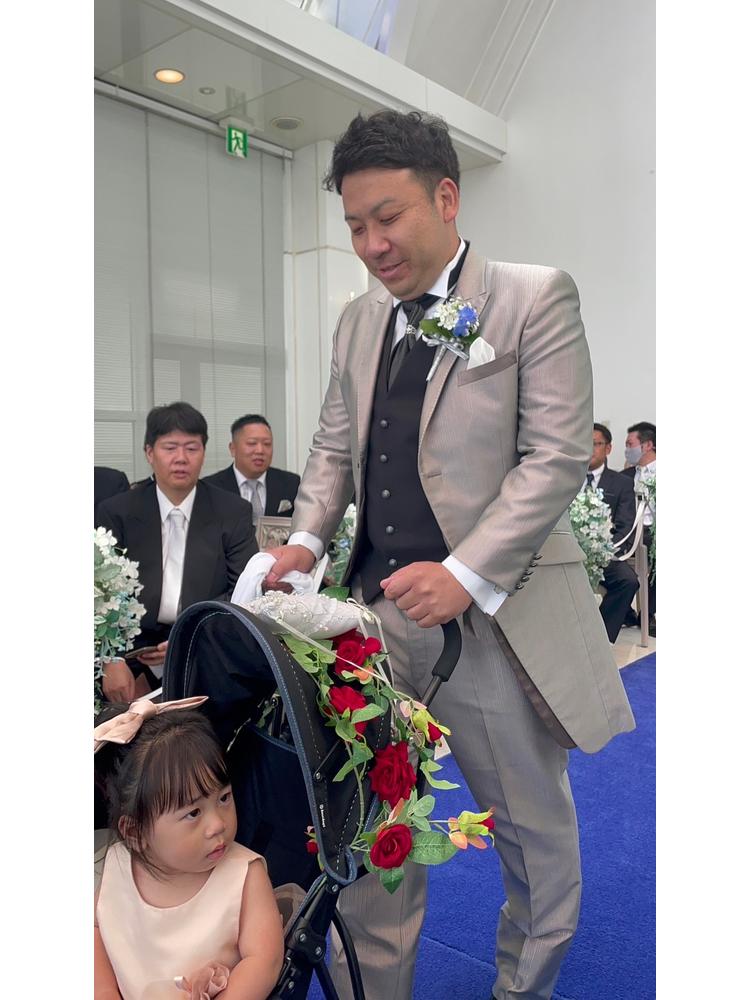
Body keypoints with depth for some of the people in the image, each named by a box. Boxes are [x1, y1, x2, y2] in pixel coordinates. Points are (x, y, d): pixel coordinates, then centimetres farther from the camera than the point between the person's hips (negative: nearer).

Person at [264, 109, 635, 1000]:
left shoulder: (536, 298, -3)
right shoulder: (359, 322, 14)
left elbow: (557, 457, -10)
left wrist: (465, 574, -20)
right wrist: (307, 538, 0)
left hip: (494, 617, -3)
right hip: (379, 609, 4)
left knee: (535, 834, 14)